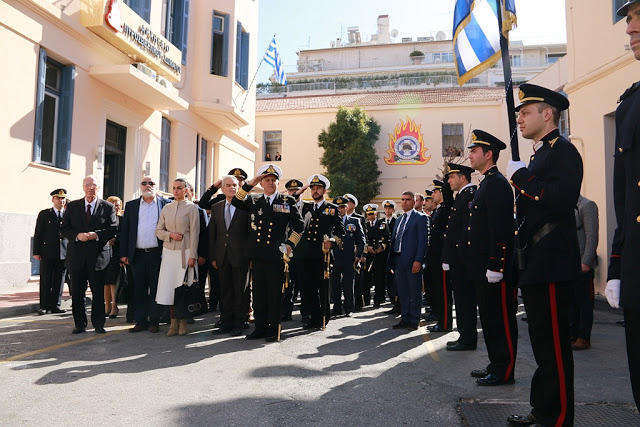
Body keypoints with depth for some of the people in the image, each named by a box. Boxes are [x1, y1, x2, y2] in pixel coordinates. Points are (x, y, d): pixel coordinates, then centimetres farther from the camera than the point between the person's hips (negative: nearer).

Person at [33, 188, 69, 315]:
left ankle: (55, 305, 14)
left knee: (59, 281, 6)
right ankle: (44, 306, 12)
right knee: (46, 281, 3)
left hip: (63, 253, 2)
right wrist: (36, 251, -4)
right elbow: (38, 234, 3)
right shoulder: (44, 214, 6)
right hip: (47, 253, -1)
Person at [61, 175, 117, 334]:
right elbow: (64, 229, 6)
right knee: (77, 293, 8)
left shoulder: (107, 207, 3)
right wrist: (77, 235, -13)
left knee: (98, 292, 3)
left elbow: (113, 229, -1)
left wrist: (96, 235, -17)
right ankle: (80, 324, 19)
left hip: (98, 256, -2)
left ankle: (98, 324, 15)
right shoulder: (72, 206, 9)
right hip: (76, 255, 2)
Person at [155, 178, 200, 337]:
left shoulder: (192, 208, -1)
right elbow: (158, 231, 14)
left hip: (185, 251, -4)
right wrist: (170, 235, -7)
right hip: (169, 251, 4)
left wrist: (192, 256, -9)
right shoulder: (166, 208, 12)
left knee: (184, 286, -2)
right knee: (169, 286, 0)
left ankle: (183, 323, 9)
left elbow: (194, 233, -4)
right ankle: (174, 323, 8)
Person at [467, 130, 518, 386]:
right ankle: (496, 365, 27)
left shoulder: (497, 183, -13)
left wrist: (495, 267, -22)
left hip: (495, 268, -10)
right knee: (490, 318, 16)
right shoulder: (487, 183, 18)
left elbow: (500, 228, -21)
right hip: (484, 268, 10)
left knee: (501, 319, 0)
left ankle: (504, 371, 11)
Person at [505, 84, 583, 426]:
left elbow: (561, 199, -26)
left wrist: (521, 176, -17)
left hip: (551, 264, -10)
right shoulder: (539, 155, 20)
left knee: (554, 344, -2)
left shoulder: (563, 151, -9)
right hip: (535, 264, 10)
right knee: (542, 340, 17)